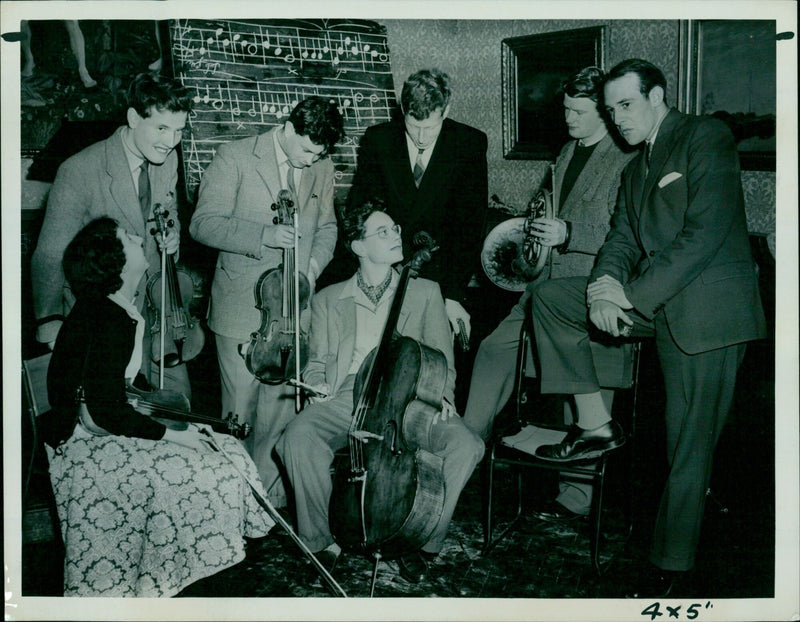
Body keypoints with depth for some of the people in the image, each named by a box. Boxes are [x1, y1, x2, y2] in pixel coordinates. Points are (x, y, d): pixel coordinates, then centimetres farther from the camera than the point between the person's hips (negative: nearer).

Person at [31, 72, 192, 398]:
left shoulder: (168, 160, -3)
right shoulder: (79, 171, -22)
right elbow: (50, 255, -17)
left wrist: (171, 233, -7)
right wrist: (50, 320, -24)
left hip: (155, 309, 6)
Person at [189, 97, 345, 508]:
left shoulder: (321, 168, 10)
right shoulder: (236, 158, -6)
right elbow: (203, 224, -10)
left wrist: (312, 265, 0)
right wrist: (264, 236, -23)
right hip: (241, 306, -4)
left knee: (282, 405, 8)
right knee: (240, 409, 1)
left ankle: (271, 493, 24)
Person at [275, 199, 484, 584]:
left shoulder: (425, 292, 18)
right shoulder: (328, 300, 18)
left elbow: (442, 361, 15)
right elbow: (318, 361, 18)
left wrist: (440, 395, -6)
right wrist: (318, 383, -7)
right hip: (348, 397, 0)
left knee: (465, 445, -28)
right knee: (297, 438, -31)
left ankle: (423, 541, -7)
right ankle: (323, 539, -9)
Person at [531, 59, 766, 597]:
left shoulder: (706, 136, -5)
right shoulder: (635, 169, 22)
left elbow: (706, 232, -16)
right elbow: (622, 239, 14)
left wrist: (632, 293, -18)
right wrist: (606, 284, -10)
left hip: (706, 306, -8)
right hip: (651, 301, 8)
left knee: (690, 449, -3)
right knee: (550, 296, 0)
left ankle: (671, 564, 14)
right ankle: (595, 424, 2)